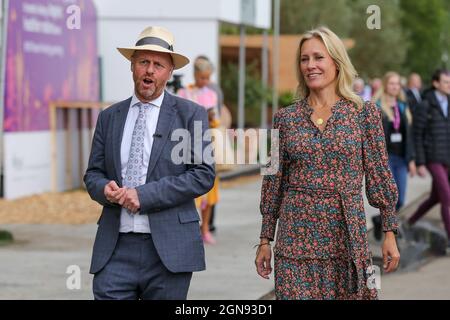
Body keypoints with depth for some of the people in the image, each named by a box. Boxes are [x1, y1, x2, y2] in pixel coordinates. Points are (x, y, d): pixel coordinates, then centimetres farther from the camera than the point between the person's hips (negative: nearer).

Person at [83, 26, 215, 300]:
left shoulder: (190, 115, 2)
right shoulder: (109, 117, 13)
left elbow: (203, 174, -6)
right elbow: (93, 173, 15)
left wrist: (143, 194, -13)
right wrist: (105, 189, -9)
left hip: (168, 249, -2)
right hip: (116, 248, 2)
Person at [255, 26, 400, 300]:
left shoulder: (365, 112, 1)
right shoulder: (286, 118, 5)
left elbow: (379, 175, 2)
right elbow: (274, 182, 10)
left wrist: (390, 233, -2)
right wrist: (265, 240, 9)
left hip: (347, 232, -1)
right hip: (297, 234, 1)